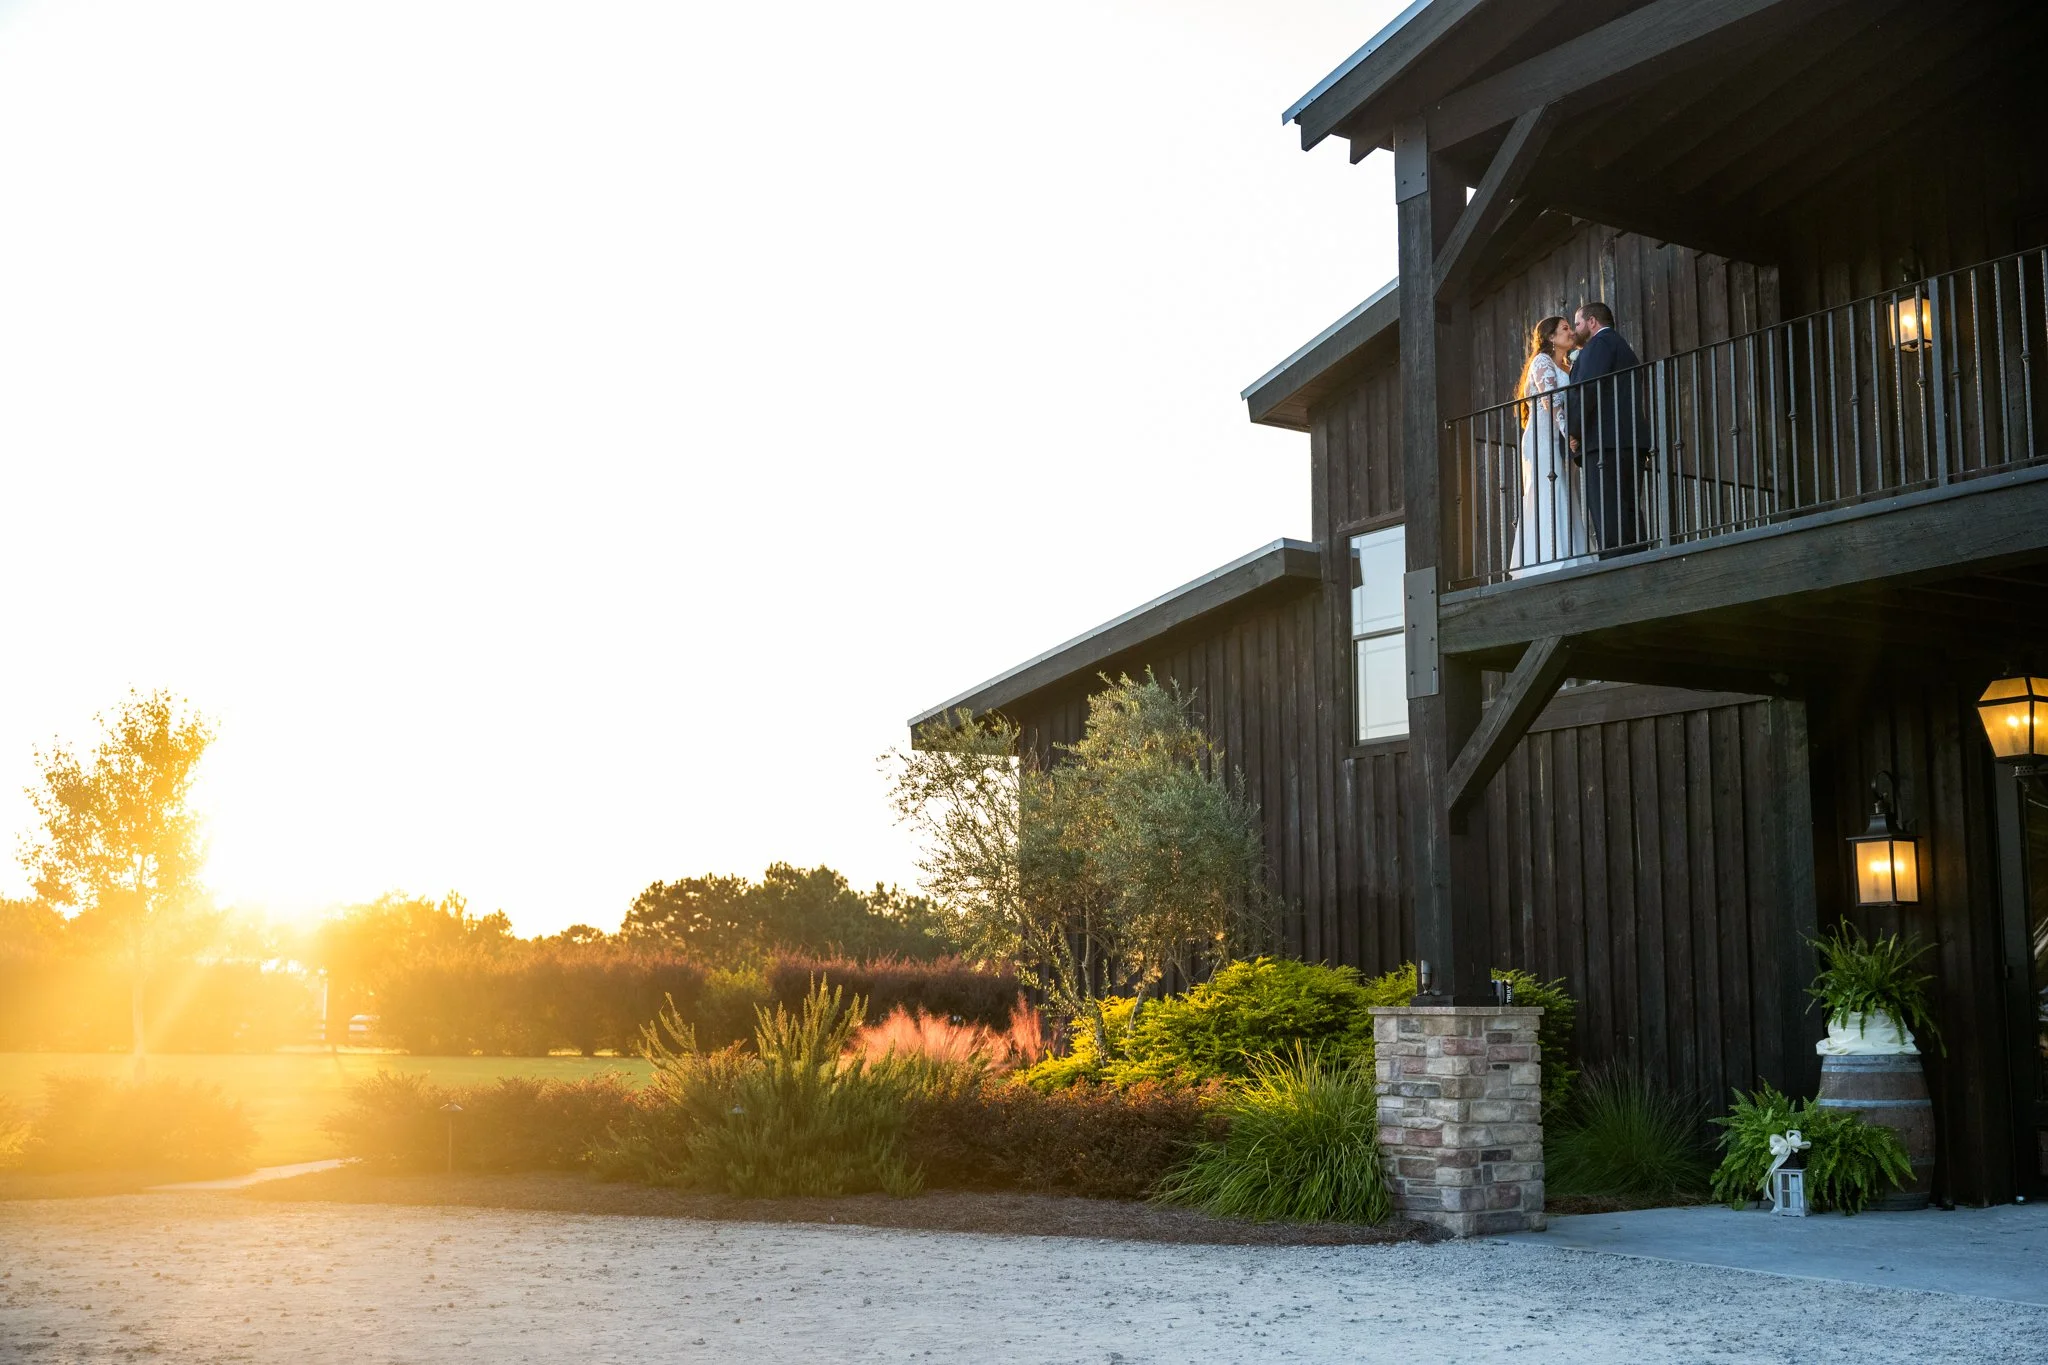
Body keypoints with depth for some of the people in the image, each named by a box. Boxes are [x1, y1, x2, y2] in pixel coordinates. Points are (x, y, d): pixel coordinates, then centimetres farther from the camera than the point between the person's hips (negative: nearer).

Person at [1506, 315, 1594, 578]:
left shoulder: (1569, 366, 23)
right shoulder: (1543, 361, -1)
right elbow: (1551, 401, -14)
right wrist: (1567, 430, -25)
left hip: (1561, 442, 8)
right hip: (1544, 440, -8)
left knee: (1567, 504, 2)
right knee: (1550, 502, -14)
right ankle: (1549, 564, -20)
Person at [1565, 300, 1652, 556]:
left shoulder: (1600, 343, 1)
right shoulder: (1622, 347, 31)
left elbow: (1588, 389, -13)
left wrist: (1574, 432, -7)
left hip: (1604, 442, -10)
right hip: (1629, 441, 10)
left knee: (1607, 516, -17)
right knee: (1625, 514, 5)